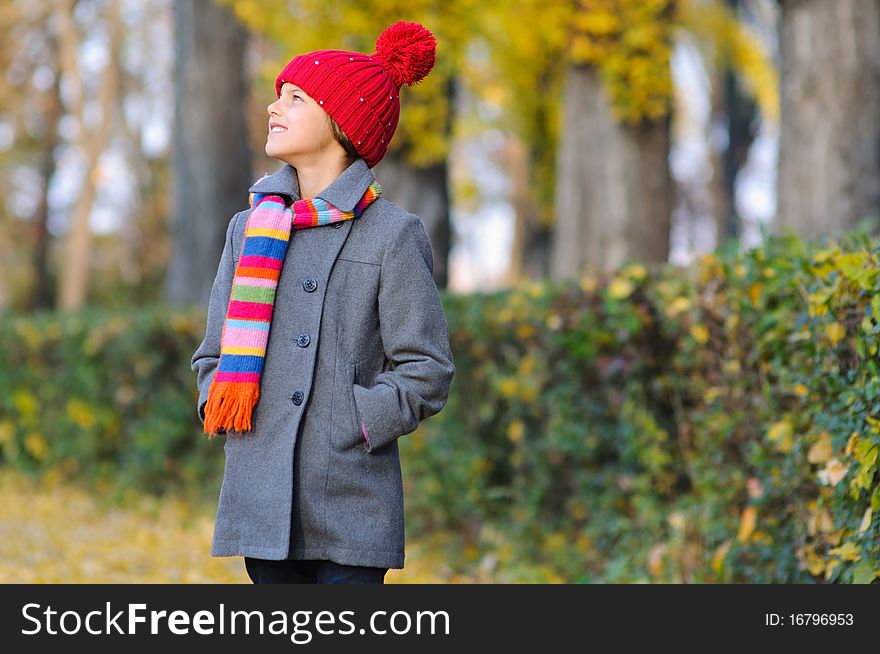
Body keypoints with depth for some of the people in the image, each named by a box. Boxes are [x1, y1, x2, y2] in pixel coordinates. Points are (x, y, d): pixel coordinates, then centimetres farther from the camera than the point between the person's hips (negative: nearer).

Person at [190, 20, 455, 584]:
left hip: (351, 501, -5)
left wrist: (351, 427, -12)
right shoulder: (249, 227, 12)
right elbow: (215, 352, 19)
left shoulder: (393, 234, -3)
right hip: (261, 494, 5)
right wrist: (222, 409, 0)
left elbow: (427, 372, -4)